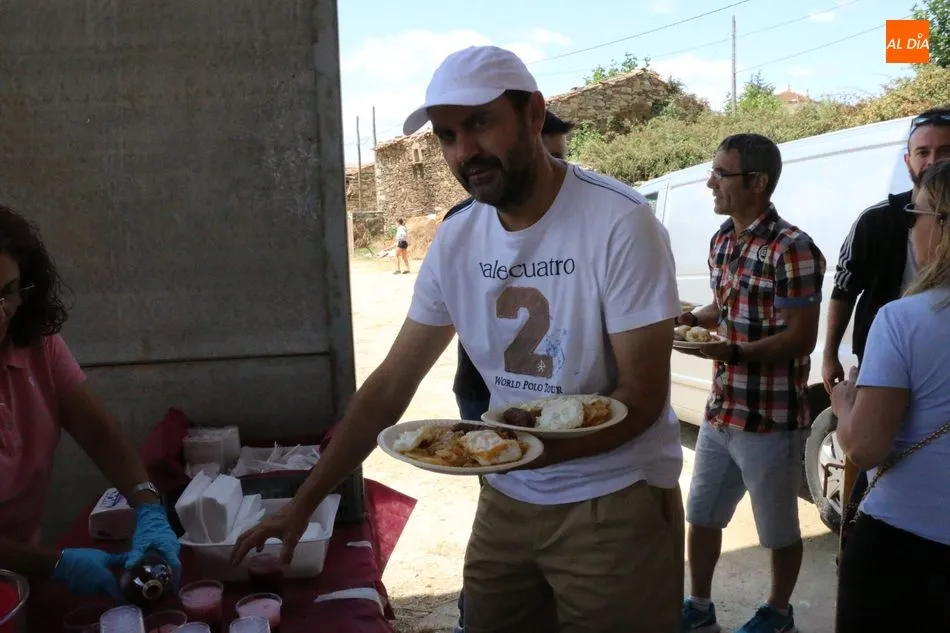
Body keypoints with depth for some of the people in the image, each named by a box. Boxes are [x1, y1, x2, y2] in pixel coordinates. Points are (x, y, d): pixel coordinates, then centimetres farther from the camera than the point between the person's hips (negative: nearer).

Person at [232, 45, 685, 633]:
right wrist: (304, 503, 1)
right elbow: (388, 388, 2)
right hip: (507, 499, 5)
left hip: (615, 501, -4)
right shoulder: (455, 241, -2)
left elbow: (642, 396, -18)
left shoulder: (619, 222, -19)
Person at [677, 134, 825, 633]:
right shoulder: (721, 242, 7)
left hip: (771, 419, -7)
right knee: (701, 516, 18)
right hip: (720, 412, 7)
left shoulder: (792, 249, -18)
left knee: (779, 530, 13)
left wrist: (734, 352, -31)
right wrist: (691, 319, -1)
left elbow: (802, 337, -18)